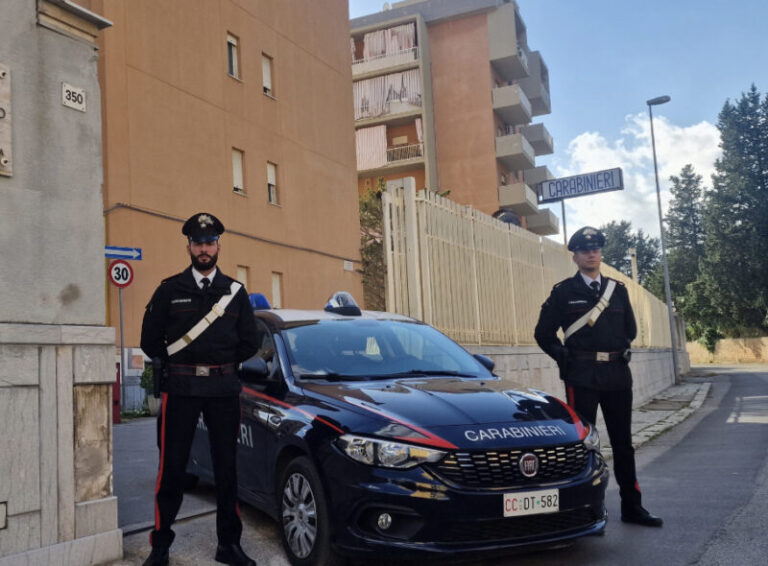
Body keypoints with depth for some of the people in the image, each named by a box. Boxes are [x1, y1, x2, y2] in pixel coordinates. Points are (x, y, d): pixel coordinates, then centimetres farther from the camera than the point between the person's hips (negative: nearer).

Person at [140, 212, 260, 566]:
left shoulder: (235, 291, 9)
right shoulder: (170, 290, 4)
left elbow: (250, 342, 9)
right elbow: (150, 340, 4)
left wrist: (222, 364, 5)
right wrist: (178, 364, 6)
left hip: (224, 389, 2)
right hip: (181, 388, -2)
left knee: (226, 467, 8)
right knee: (172, 468, 1)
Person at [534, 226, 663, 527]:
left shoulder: (618, 290, 11)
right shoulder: (563, 292, 0)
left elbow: (630, 329, 21)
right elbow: (543, 333, 2)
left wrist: (622, 352, 8)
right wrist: (566, 359, -2)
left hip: (618, 375, 4)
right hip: (582, 377, -4)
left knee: (623, 441, 11)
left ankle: (632, 506, 21)